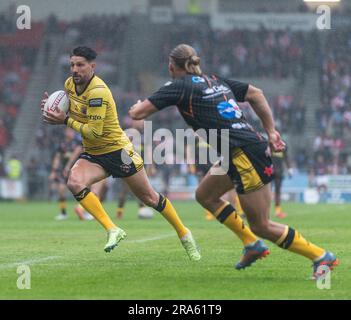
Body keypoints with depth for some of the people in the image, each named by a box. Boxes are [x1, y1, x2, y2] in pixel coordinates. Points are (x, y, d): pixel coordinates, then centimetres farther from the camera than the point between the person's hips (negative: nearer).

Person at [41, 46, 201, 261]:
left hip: (118, 150, -6)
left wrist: (66, 121, -23)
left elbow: (94, 132, -27)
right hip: (92, 154, 6)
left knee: (149, 197, 4)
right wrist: (52, 107, -2)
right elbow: (72, 112, 18)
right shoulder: (70, 84, -1)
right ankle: (112, 230, -20)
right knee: (74, 183, -25)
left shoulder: (98, 92, -25)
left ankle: (184, 234, 26)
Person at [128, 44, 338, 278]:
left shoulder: (179, 86, -3)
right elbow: (256, 94, 21)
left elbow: (138, 113, -4)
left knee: (261, 226, -2)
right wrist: (271, 131, 21)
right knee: (205, 195, 22)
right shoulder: (215, 81, 19)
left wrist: (137, 107, 20)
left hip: (244, 154, -9)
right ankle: (252, 245, 21)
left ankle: (321, 256, 1)